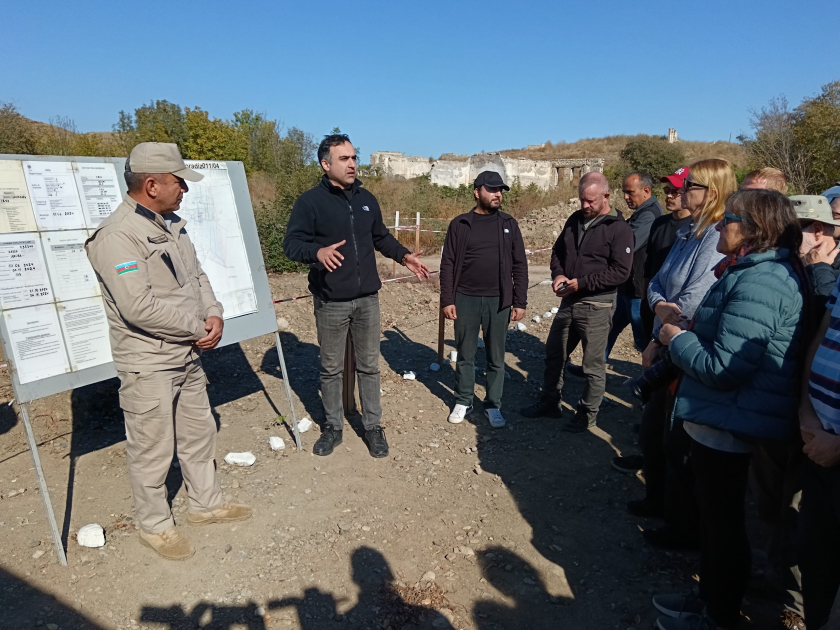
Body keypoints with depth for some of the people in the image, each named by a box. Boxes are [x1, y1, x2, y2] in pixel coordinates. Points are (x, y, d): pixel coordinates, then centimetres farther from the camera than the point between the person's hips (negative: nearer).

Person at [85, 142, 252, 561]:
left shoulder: (172, 224, 8)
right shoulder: (117, 236, -21)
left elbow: (196, 275, 13)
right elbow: (139, 307, -27)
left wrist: (213, 314, -5)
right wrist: (197, 327, -16)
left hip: (188, 356, 9)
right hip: (148, 365, -9)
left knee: (199, 434, 21)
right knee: (152, 451, 8)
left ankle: (206, 504, 40)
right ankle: (154, 526, 30)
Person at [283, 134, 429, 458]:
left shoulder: (366, 199, 10)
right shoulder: (310, 201, -7)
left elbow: (381, 237, 22)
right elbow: (291, 243, -12)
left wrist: (404, 256, 8)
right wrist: (317, 252, -31)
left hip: (368, 298, 4)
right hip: (331, 302, -3)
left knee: (369, 366, 11)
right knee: (331, 368, 10)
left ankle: (373, 426, 25)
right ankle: (333, 427, 28)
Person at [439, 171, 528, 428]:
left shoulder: (509, 224, 4)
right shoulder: (459, 224, 1)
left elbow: (519, 266, 3)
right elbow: (447, 265, 0)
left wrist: (520, 302, -2)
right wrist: (447, 300, -6)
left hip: (498, 301, 1)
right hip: (465, 299, -1)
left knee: (496, 358, 9)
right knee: (465, 356, 10)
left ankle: (493, 405, 23)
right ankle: (463, 401, 26)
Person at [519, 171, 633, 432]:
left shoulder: (619, 228, -11)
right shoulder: (575, 219, 9)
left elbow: (620, 271, -17)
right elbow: (558, 251, 17)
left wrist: (582, 283, -20)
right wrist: (558, 274, -3)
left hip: (596, 305, -7)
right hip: (569, 301, 7)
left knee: (593, 364, 4)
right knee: (553, 354, 16)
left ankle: (587, 414, 22)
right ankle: (550, 402, 33)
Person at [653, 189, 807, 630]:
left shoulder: (758, 283, -24)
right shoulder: (764, 270, 11)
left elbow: (723, 367, -28)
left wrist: (677, 338, -13)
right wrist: (688, 329, 5)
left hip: (727, 425, -11)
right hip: (723, 419, 11)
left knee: (722, 521, 8)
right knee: (716, 515, 23)